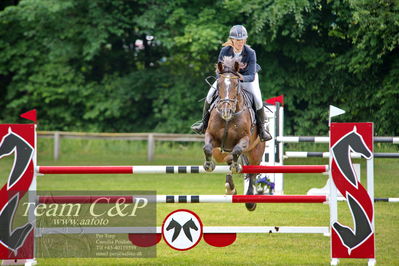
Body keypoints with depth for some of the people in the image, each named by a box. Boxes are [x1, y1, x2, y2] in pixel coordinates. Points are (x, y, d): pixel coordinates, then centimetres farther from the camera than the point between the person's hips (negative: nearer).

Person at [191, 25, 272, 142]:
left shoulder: (250, 53, -32)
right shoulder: (224, 51, -27)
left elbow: (251, 76, -35)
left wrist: (242, 78, -56)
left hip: (247, 76, -2)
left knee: (257, 99, -21)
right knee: (211, 93, -14)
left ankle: (261, 128, 1)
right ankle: (204, 124, 3)